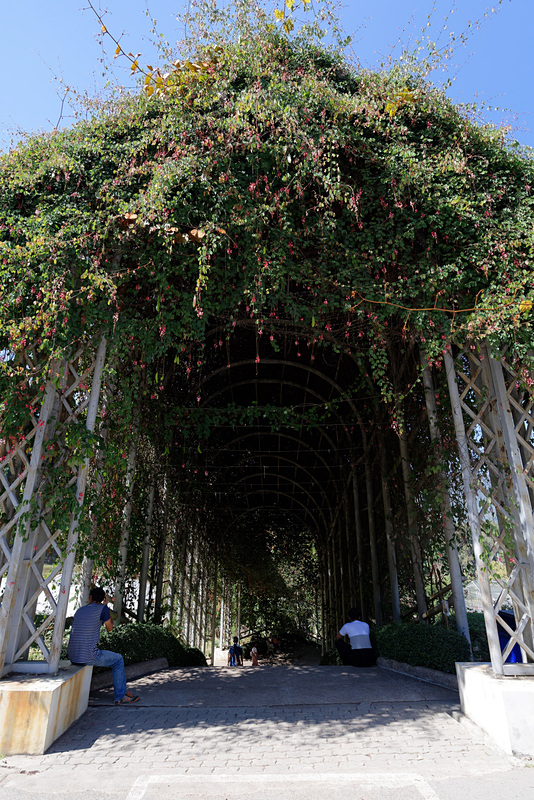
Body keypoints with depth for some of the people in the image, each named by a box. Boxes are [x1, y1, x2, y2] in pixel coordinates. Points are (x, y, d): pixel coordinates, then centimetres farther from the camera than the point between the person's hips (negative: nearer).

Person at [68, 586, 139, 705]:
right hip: (88, 656, -7)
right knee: (118, 660, 13)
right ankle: (120, 697, 16)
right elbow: (109, 628, 9)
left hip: (72, 656, 7)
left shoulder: (80, 610, 13)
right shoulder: (102, 608, -5)